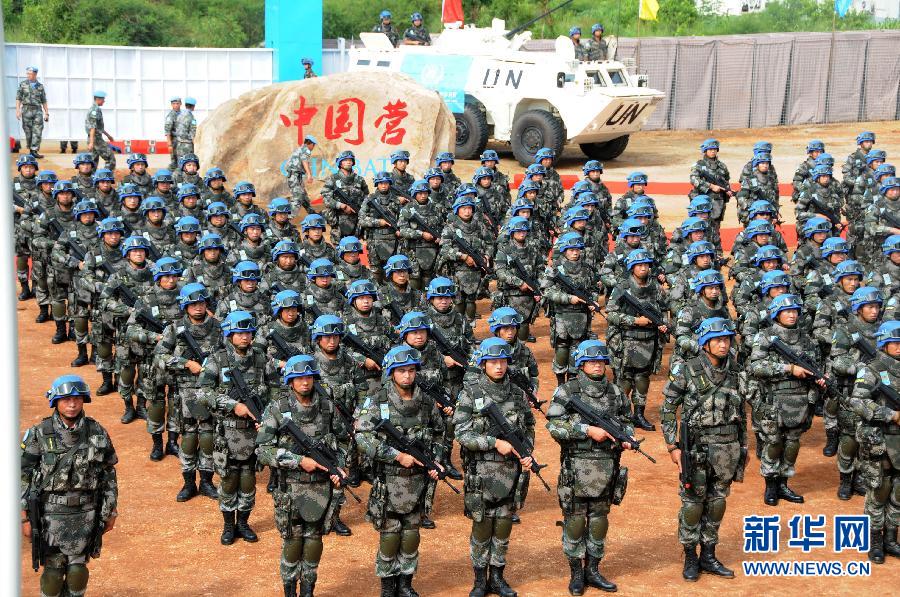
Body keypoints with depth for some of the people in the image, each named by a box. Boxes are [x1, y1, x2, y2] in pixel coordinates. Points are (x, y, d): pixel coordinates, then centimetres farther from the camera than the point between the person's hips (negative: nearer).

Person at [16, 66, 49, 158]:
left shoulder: (40, 86, 9)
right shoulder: (23, 84, 5)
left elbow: (44, 101, 13)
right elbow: (18, 98, 3)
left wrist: (47, 113, 8)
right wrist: (18, 110, -8)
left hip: (37, 110, 1)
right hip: (26, 110, -1)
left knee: (38, 131, -9)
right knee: (28, 131, 2)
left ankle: (34, 151, -10)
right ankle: (30, 149, 14)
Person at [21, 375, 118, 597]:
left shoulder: (97, 433, -1)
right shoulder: (39, 434, -7)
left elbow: (109, 474, 7)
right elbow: (23, 476, -4)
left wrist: (110, 513, 8)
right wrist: (24, 517, -7)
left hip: (85, 513, 1)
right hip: (51, 512, -1)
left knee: (78, 569, 6)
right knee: (53, 570, 5)